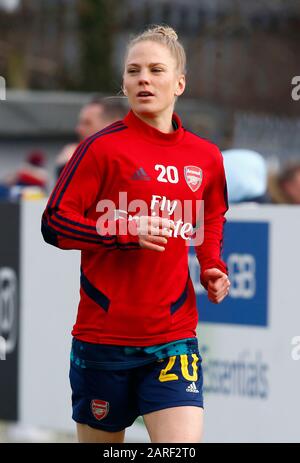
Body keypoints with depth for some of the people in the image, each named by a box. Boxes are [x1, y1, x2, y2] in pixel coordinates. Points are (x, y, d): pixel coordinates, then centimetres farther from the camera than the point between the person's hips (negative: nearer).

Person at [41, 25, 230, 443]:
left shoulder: (206, 157, 8)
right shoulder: (104, 147, -5)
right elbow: (54, 223, -7)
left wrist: (213, 267, 8)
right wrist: (127, 232, -19)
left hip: (174, 336, 2)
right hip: (103, 336, -2)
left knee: (184, 442, -13)